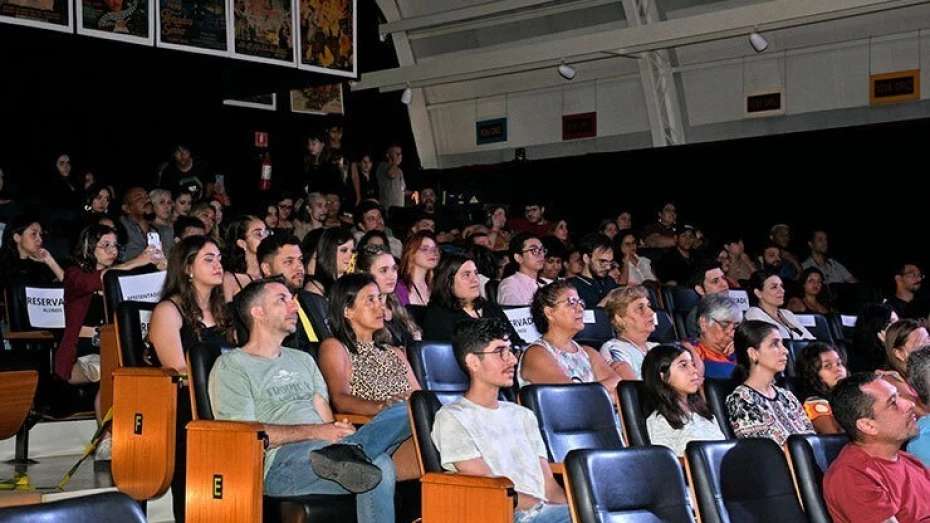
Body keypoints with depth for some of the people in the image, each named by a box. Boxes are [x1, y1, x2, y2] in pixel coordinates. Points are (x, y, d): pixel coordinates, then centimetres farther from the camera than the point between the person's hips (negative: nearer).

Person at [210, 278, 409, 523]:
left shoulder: (303, 360, 31)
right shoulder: (231, 365, 8)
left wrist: (338, 430, -8)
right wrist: (315, 433, -14)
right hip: (279, 462, -7)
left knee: (404, 411, -26)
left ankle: (346, 453, -48)